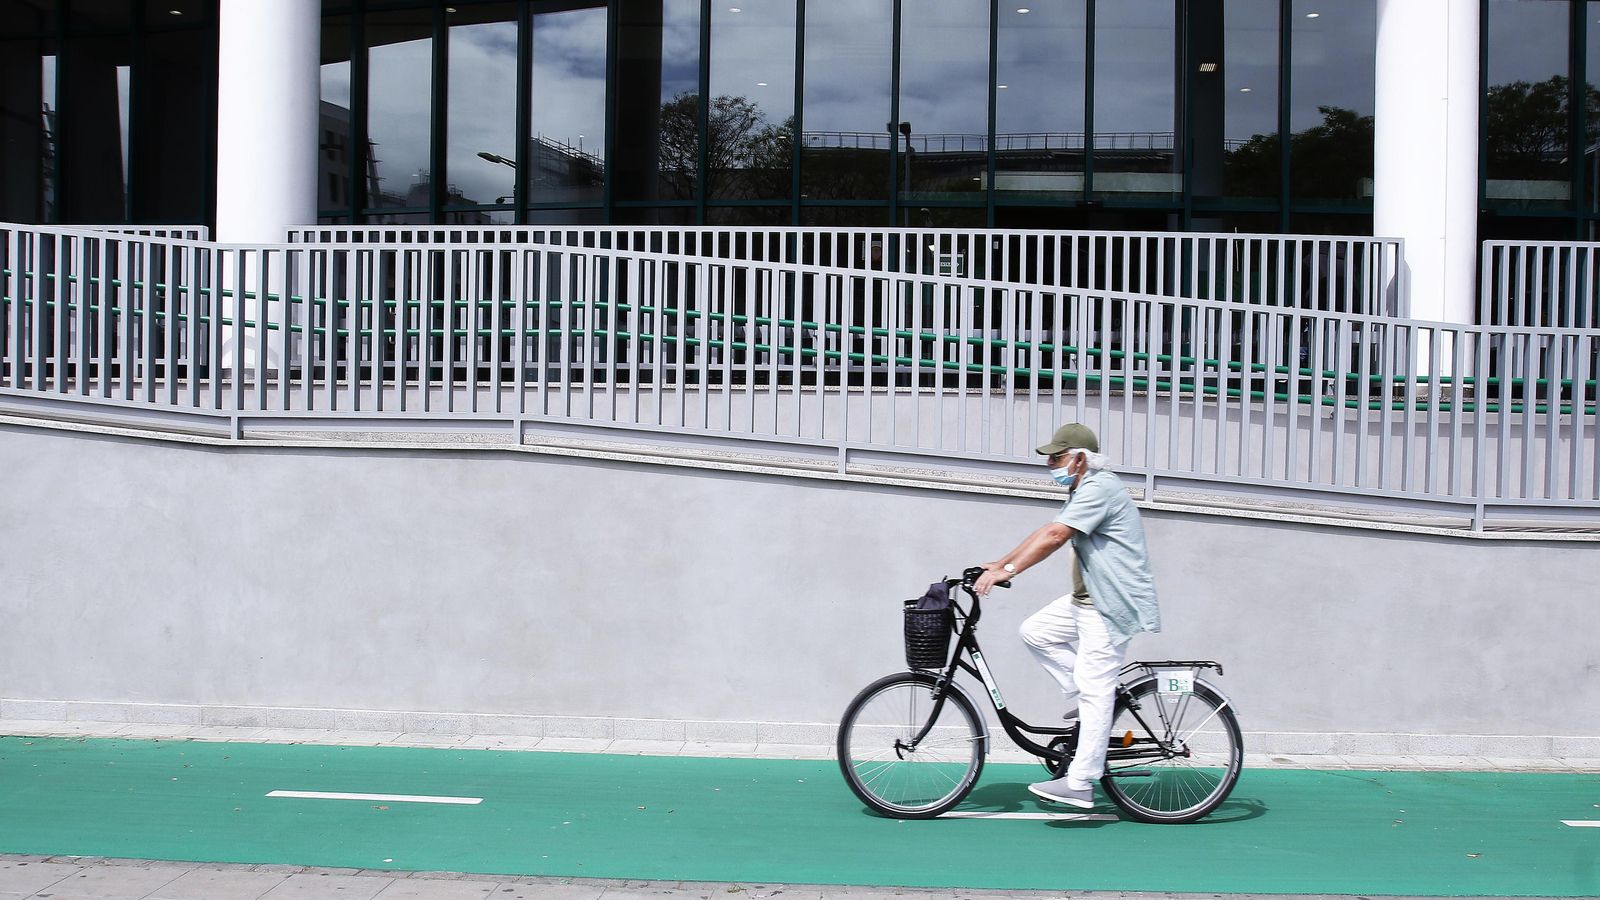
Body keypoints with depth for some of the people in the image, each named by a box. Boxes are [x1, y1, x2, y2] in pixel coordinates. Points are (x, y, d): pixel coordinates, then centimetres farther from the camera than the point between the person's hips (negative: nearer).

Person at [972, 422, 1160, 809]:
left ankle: (1079, 785, -10)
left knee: (1094, 691, -10)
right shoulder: (1084, 490, 17)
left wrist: (1008, 570, -25)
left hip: (1112, 605, -11)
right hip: (1088, 599, 11)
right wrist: (998, 564, 13)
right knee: (1035, 631, 7)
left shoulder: (1100, 488, -17)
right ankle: (1082, 693, 12)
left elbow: (1054, 537, -25)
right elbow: (1046, 533, 18)